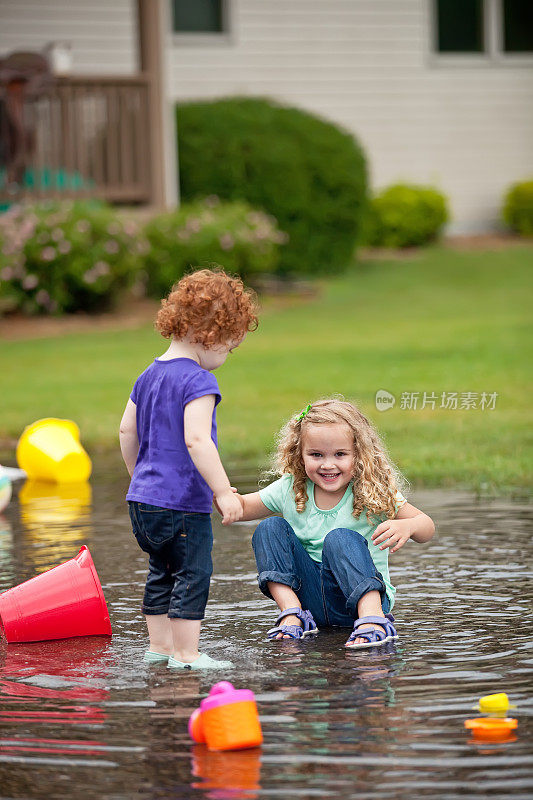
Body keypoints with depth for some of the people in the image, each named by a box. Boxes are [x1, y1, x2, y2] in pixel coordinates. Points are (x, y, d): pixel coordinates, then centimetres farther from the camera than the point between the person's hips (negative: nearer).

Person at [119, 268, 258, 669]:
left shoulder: (148, 376, 11)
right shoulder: (198, 381, -16)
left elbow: (127, 430, 18)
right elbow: (196, 440, -25)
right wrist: (223, 491, -23)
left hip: (143, 498, 9)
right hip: (183, 501, -9)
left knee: (162, 574, 19)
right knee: (193, 575, -3)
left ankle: (160, 645, 25)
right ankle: (186, 654, -3)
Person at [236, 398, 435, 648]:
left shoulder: (372, 492, -8)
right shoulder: (290, 490, 2)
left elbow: (426, 526, -6)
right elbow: (242, 508, 12)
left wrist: (407, 526, -31)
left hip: (364, 596, -4)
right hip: (310, 597, 4)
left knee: (339, 538, -30)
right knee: (270, 528, -8)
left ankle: (373, 619, -48)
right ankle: (291, 612, -20)